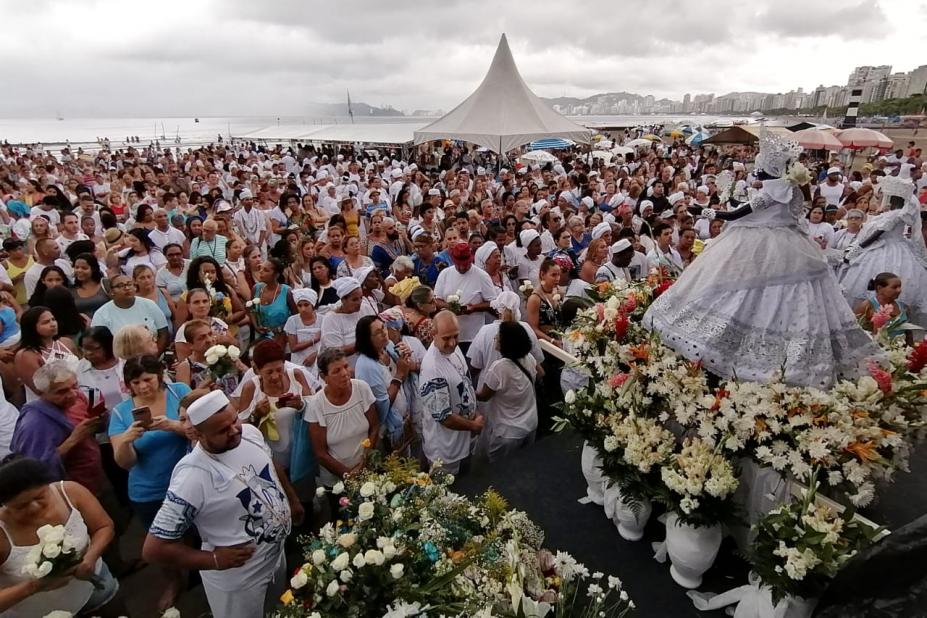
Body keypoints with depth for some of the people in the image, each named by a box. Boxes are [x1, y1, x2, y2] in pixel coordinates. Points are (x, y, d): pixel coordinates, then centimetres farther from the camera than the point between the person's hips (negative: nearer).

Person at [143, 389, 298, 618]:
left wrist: (292, 500, 14)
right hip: (238, 578, -6)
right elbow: (153, 549, -25)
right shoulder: (192, 478, -32)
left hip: (277, 552, 6)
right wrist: (215, 560, -20)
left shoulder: (250, 432, -14)